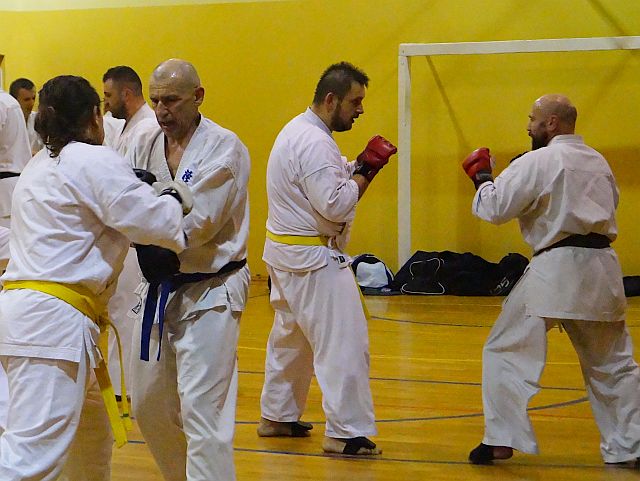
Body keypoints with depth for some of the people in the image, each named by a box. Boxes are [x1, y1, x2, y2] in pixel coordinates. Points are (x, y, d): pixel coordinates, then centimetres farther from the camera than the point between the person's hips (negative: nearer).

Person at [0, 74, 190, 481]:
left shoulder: (40, 166, 22)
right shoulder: (94, 161, -6)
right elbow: (151, 221, -11)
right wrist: (177, 197, 9)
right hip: (52, 321, -10)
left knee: (91, 433, 26)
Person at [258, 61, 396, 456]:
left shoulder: (298, 131, 12)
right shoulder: (314, 143, -21)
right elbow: (335, 205, -25)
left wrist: (357, 167, 1)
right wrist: (366, 170, -15)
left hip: (288, 251, 11)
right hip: (312, 259, -11)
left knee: (292, 337, 22)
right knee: (345, 342, -10)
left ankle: (277, 416, 32)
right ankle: (346, 432, -9)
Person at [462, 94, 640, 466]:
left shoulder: (538, 162, -7)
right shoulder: (598, 162, 14)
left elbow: (495, 208, -8)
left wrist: (481, 178, 9)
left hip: (557, 269, -6)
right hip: (602, 271, 6)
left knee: (507, 351, 3)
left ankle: (501, 440, -4)